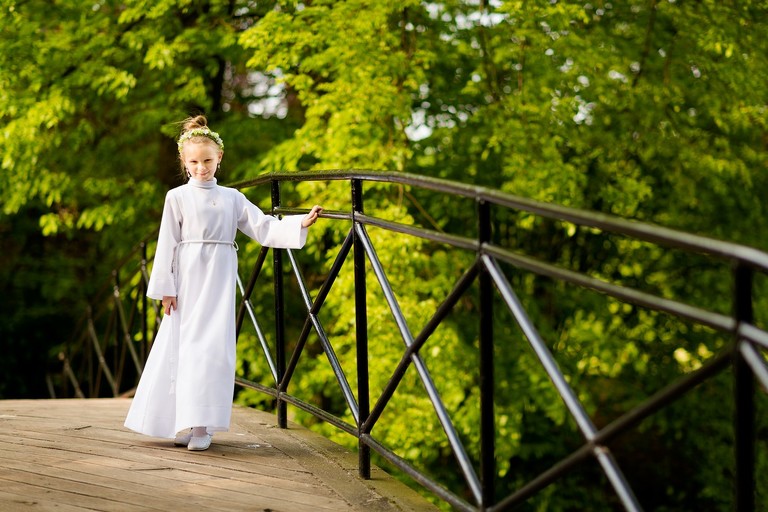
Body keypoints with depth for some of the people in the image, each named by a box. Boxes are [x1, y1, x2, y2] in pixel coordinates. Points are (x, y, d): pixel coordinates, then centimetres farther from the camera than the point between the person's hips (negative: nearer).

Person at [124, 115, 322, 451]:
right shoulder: (177, 197, 3)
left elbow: (264, 228, 9)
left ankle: (201, 426, -2)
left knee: (216, 347, -5)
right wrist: (165, 289, -5)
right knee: (187, 347, -4)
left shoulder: (232, 198, 12)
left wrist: (300, 224, -4)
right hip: (189, 282, -2)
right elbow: (167, 244, 0)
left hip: (220, 283, 2)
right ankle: (184, 423, 1)